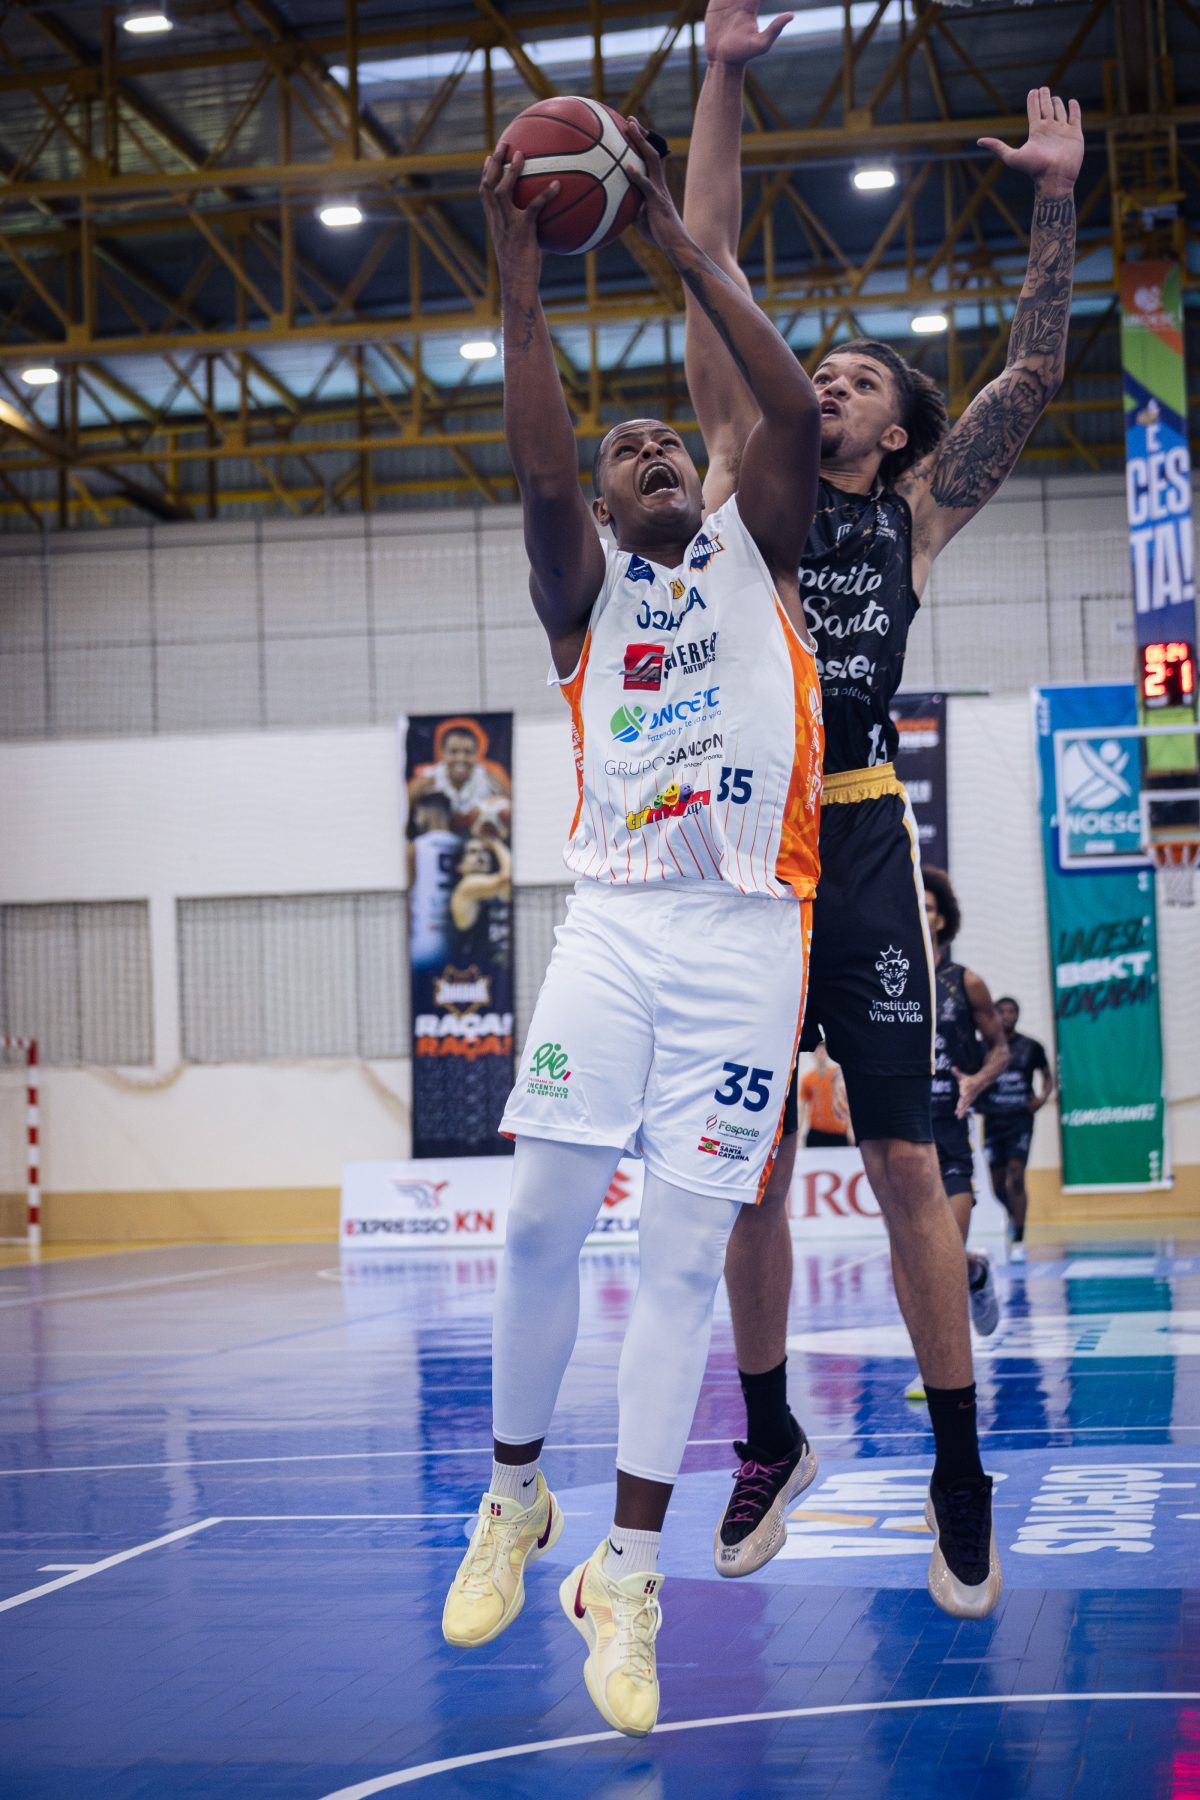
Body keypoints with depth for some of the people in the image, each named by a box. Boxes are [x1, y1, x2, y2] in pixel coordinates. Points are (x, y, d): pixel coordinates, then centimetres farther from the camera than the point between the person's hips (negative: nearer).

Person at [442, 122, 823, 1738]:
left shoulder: (757, 550, 15)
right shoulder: (584, 586, 15)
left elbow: (792, 408, -2)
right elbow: (537, 474, -6)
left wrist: (675, 239, -3)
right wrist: (521, 281, -11)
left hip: (748, 927, -1)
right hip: (616, 918, 1)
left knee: (685, 1251, -4)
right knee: (543, 1221, -4)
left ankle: (627, 1576, 1)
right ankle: (515, 1497, 19)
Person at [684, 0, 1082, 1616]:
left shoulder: (913, 513, 12)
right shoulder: (748, 477, 13)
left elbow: (1034, 371, 7)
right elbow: (710, 279, 8)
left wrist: (1057, 201, 0)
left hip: (861, 844, -1)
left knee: (906, 1165, -2)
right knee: (750, 1169, 5)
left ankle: (960, 1476, 5)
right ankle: (772, 1440, 22)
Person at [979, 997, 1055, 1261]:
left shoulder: (1031, 1047, 3)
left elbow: (1047, 1076, 16)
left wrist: (1043, 1097, -2)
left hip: (1021, 1120, -2)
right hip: (993, 1120, 2)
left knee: (1016, 1177, -13)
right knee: (998, 1183, 6)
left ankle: (1018, 1241, -10)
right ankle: (1014, 1216, 39)